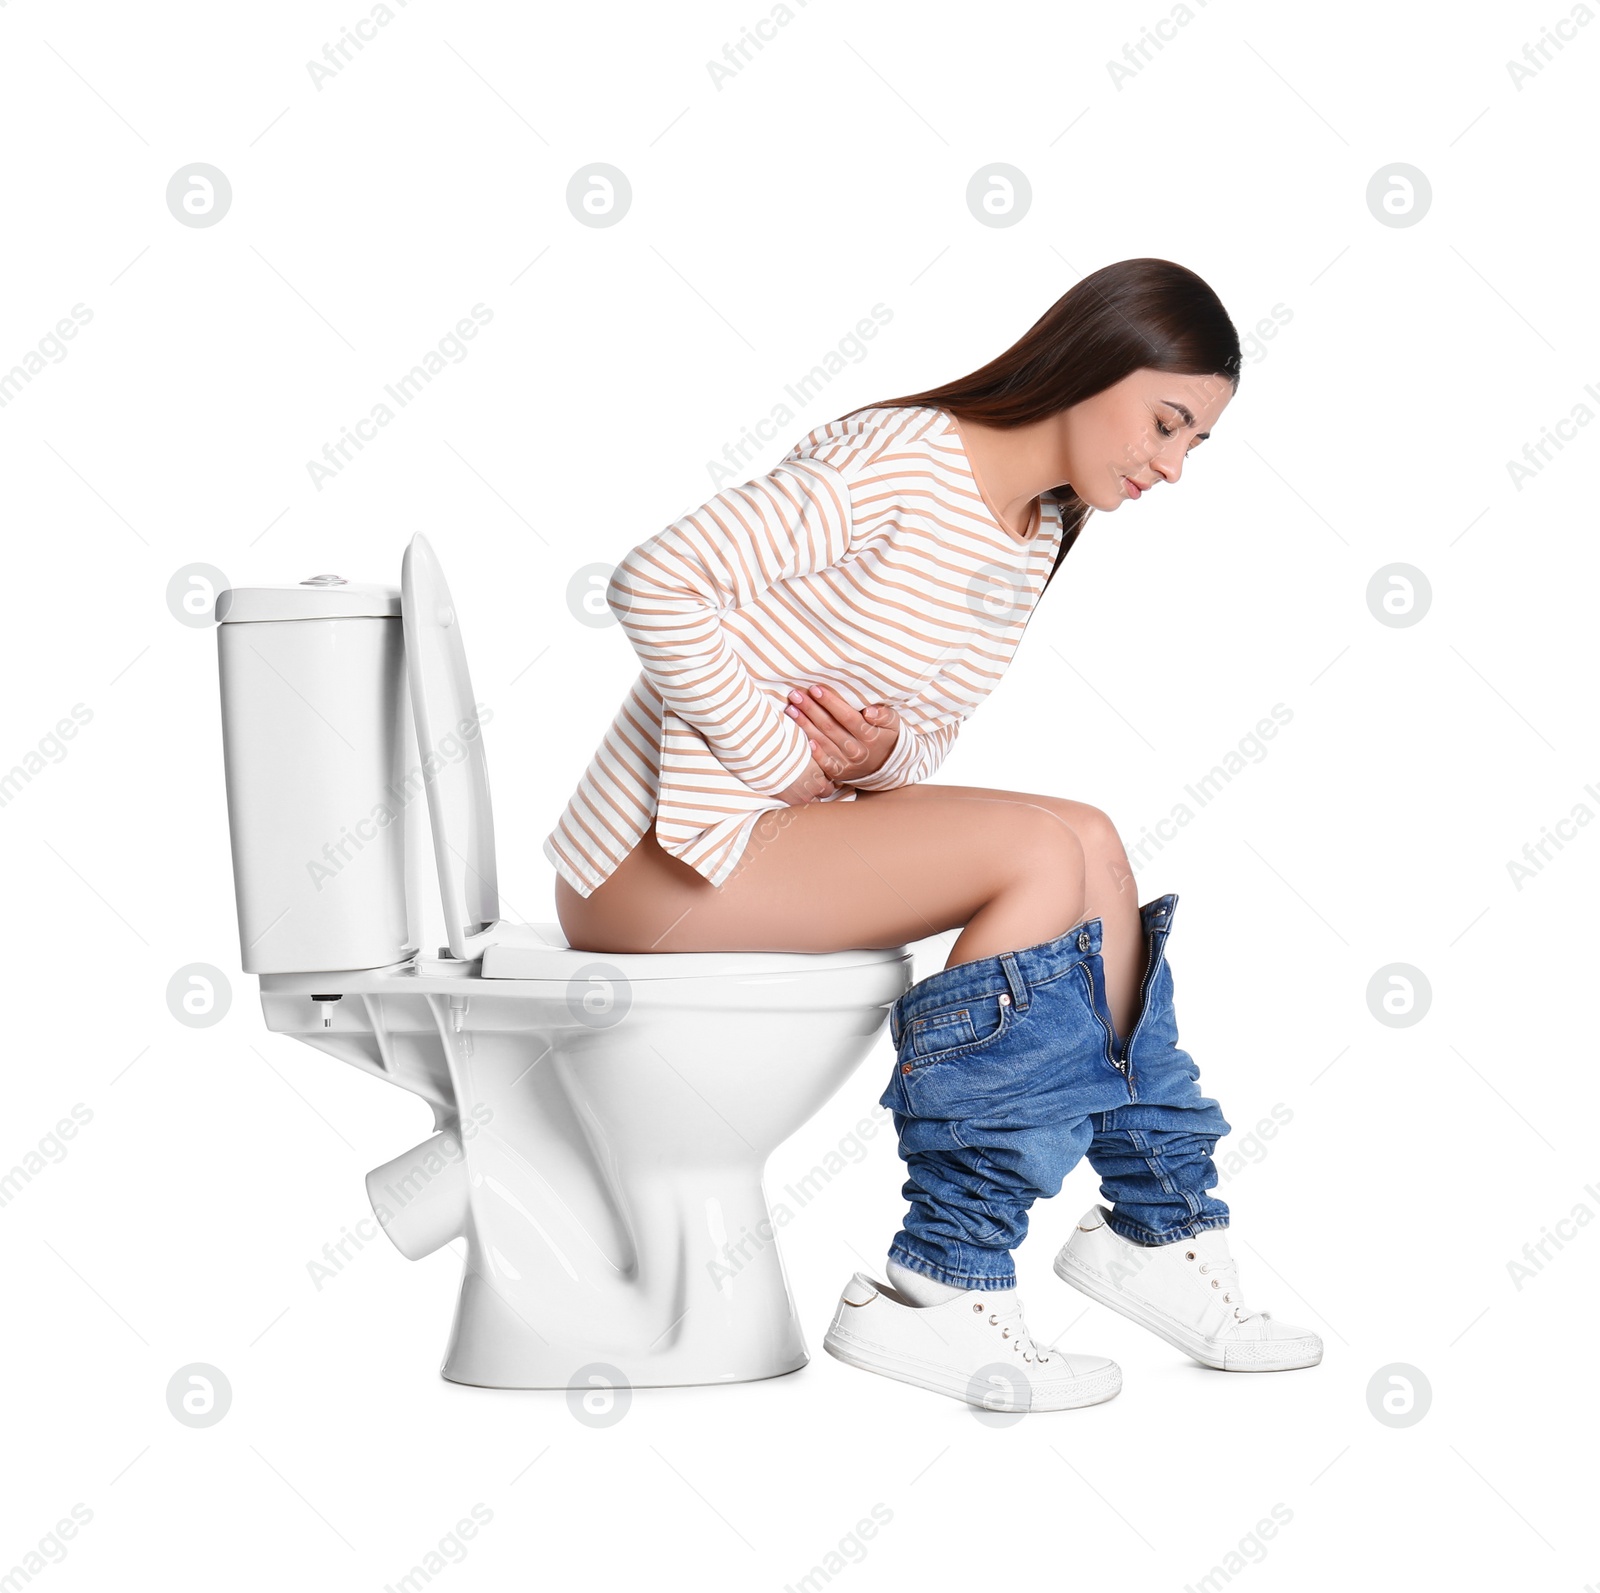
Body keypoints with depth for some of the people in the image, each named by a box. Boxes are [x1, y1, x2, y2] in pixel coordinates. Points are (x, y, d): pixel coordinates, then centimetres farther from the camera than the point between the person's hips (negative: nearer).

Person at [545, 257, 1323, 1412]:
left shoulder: (1037, 537, 11)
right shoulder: (896, 463, -17)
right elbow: (655, 582, -22)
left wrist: (883, 754, -9)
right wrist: (778, 754, -18)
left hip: (776, 836, 9)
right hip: (655, 861, -8)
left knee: (1089, 845, -6)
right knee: (1047, 850, -19)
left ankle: (1157, 1228, 0)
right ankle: (940, 1292, -18)